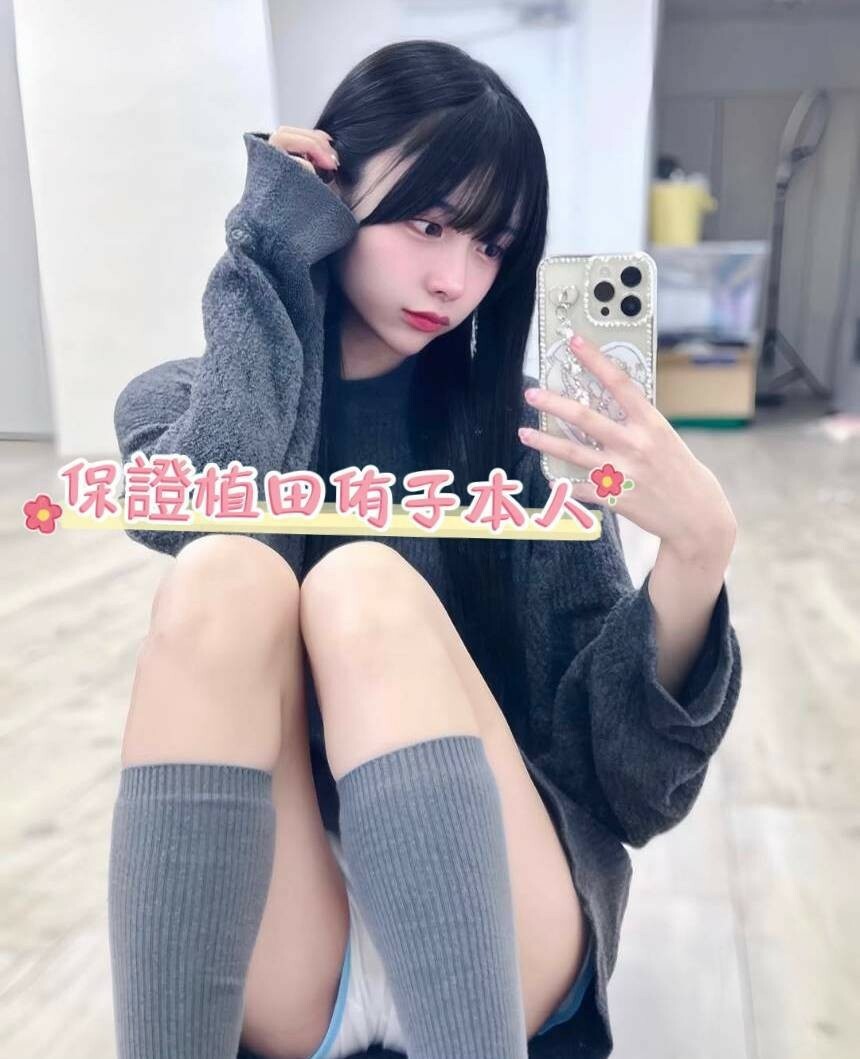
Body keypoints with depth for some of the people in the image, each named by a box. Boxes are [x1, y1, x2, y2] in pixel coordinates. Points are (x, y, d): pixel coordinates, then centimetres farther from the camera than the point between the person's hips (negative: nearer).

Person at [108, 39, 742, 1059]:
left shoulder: (520, 428, 0)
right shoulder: (181, 402, 5)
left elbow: (604, 738, -4)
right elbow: (205, 516, -20)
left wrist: (697, 547, -23)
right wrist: (273, 254, -9)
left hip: (495, 934, 0)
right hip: (275, 952, 1)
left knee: (362, 587, -27)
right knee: (225, 576, -26)